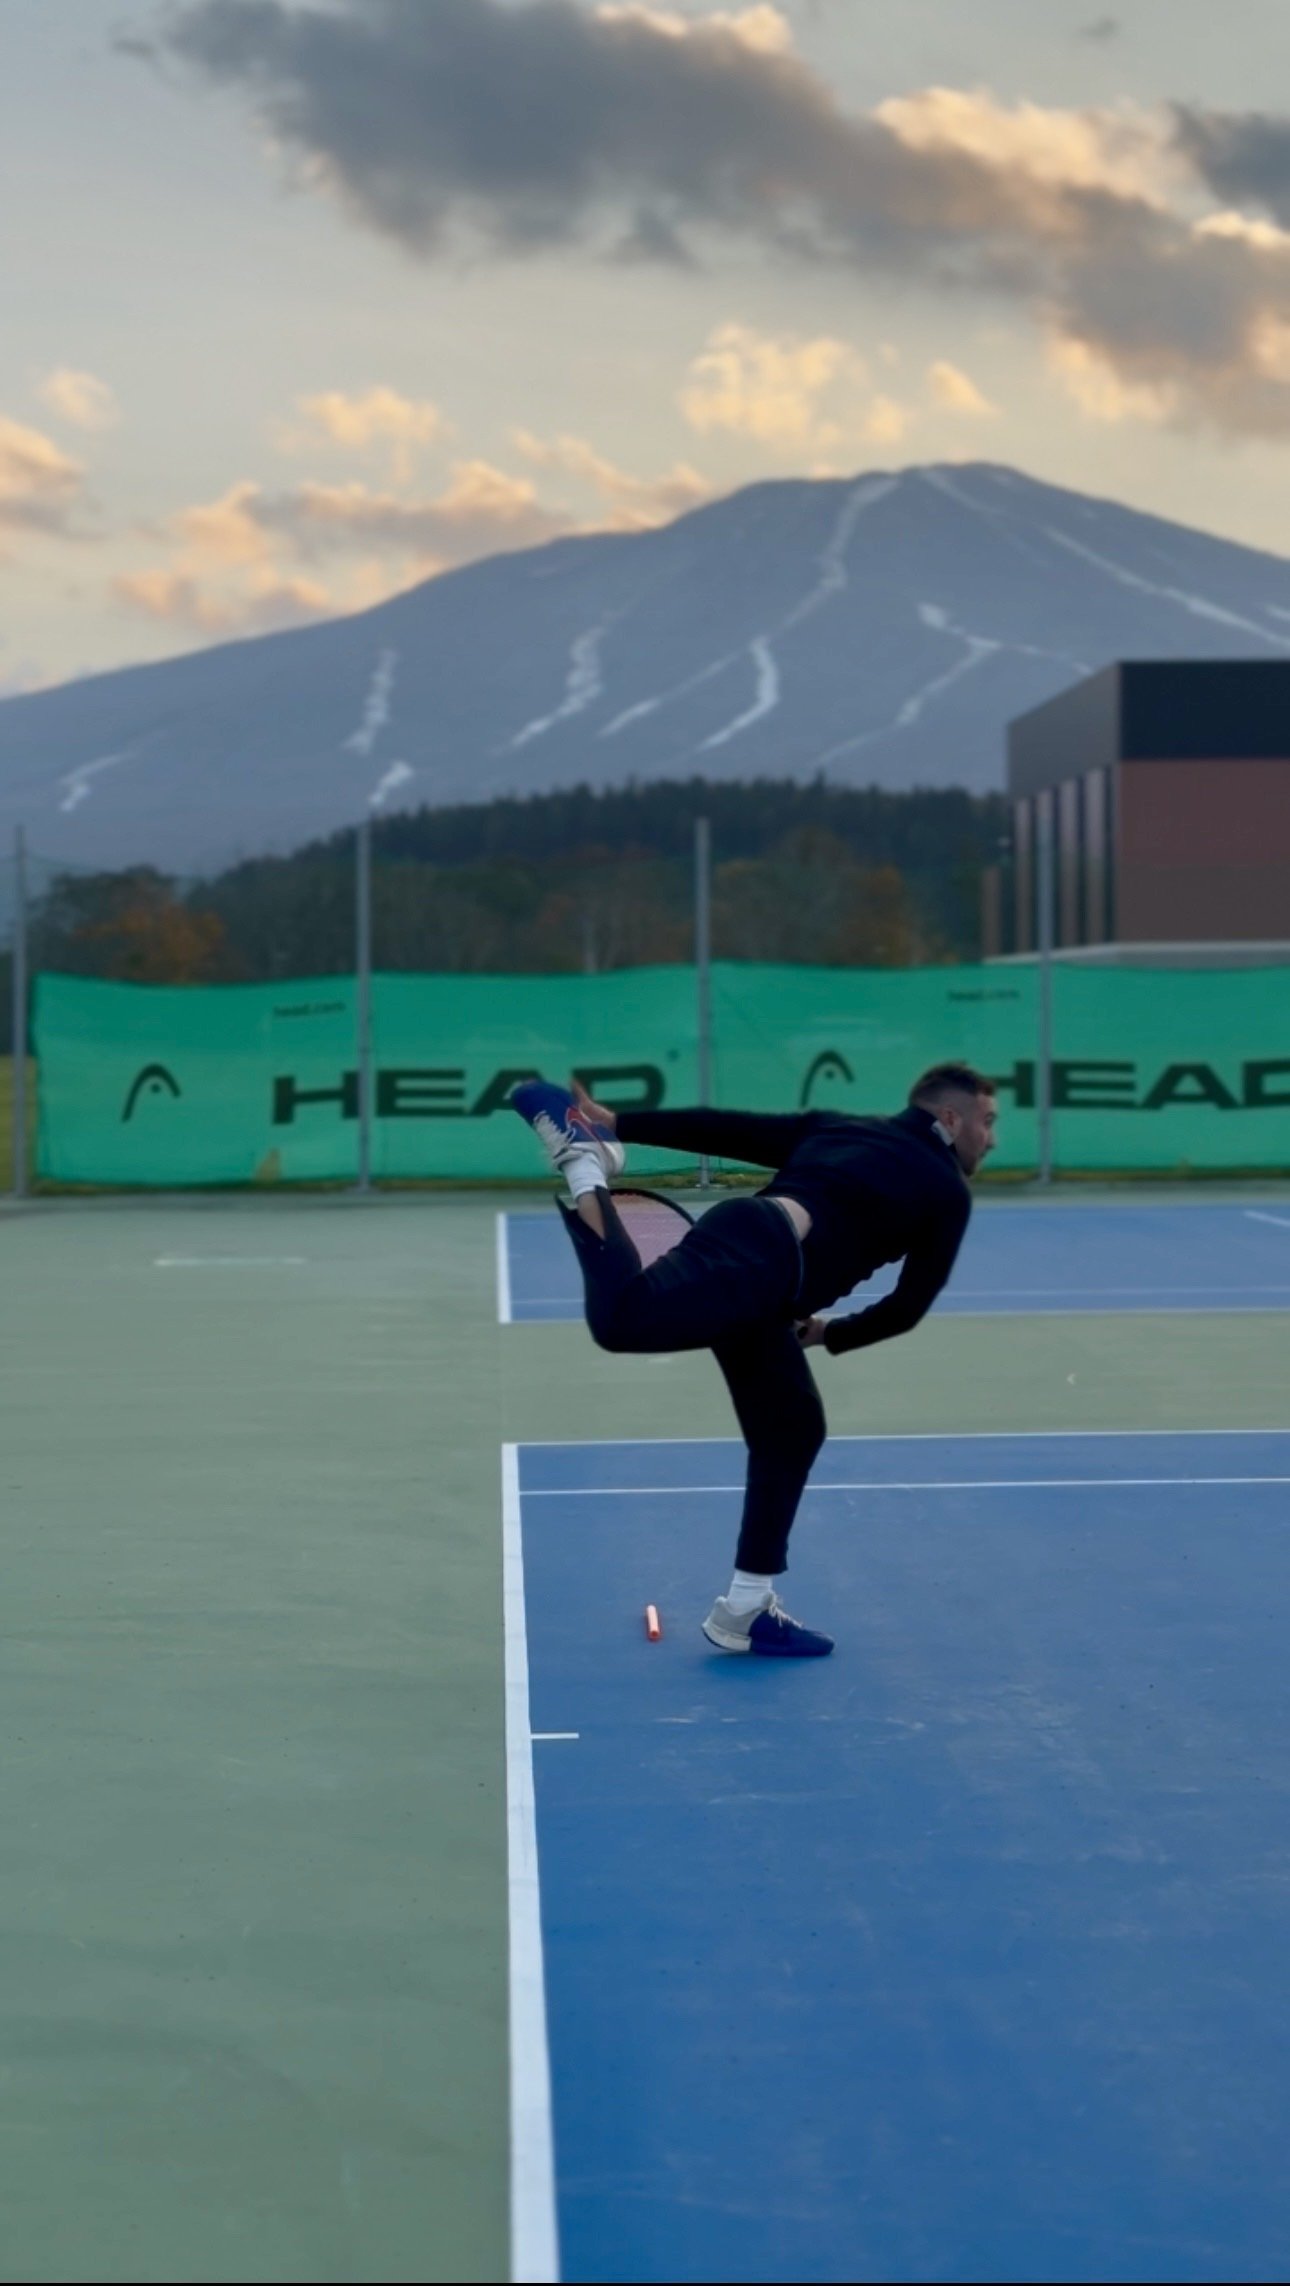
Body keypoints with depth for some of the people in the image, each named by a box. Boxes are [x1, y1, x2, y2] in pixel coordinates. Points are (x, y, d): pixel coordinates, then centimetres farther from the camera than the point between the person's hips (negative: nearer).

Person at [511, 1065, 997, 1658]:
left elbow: (721, 1128, 24)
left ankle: (746, 1609, 18)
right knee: (622, 1318, -30)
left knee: (791, 1431, 17)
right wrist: (830, 1334, 31)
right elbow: (906, 1310, 15)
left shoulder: (840, 1127, 33)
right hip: (754, 1261, -8)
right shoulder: (947, 1192, 16)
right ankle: (584, 1164, -22)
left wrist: (618, 1123, 21)